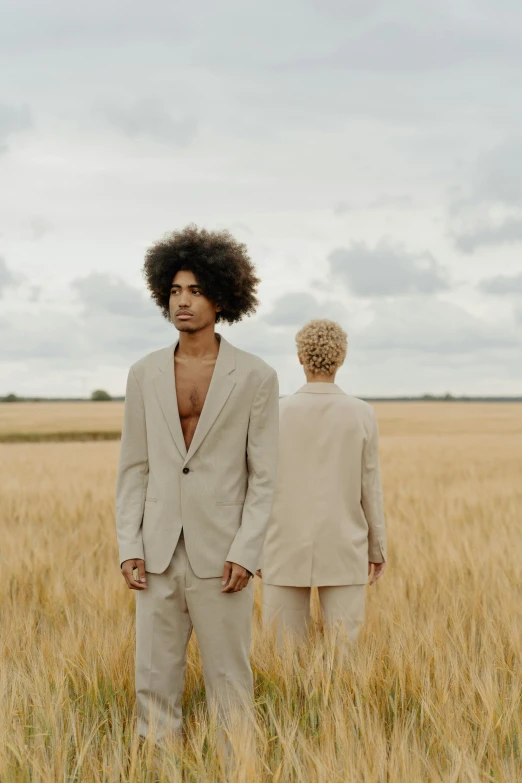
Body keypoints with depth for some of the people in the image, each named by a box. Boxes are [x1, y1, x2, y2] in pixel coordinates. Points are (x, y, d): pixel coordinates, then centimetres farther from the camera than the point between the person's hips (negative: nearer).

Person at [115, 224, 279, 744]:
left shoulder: (256, 377, -4)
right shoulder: (144, 374, 5)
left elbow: (264, 475, -5)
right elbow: (133, 468, 7)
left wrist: (244, 554, -13)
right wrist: (129, 549, -2)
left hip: (222, 555, -3)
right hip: (159, 554, 3)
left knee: (228, 680, 4)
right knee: (154, 681, 5)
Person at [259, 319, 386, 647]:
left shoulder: (276, 413, -8)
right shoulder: (363, 415, -7)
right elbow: (370, 488, -2)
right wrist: (378, 549, 10)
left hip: (288, 552, 0)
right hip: (342, 552, 0)